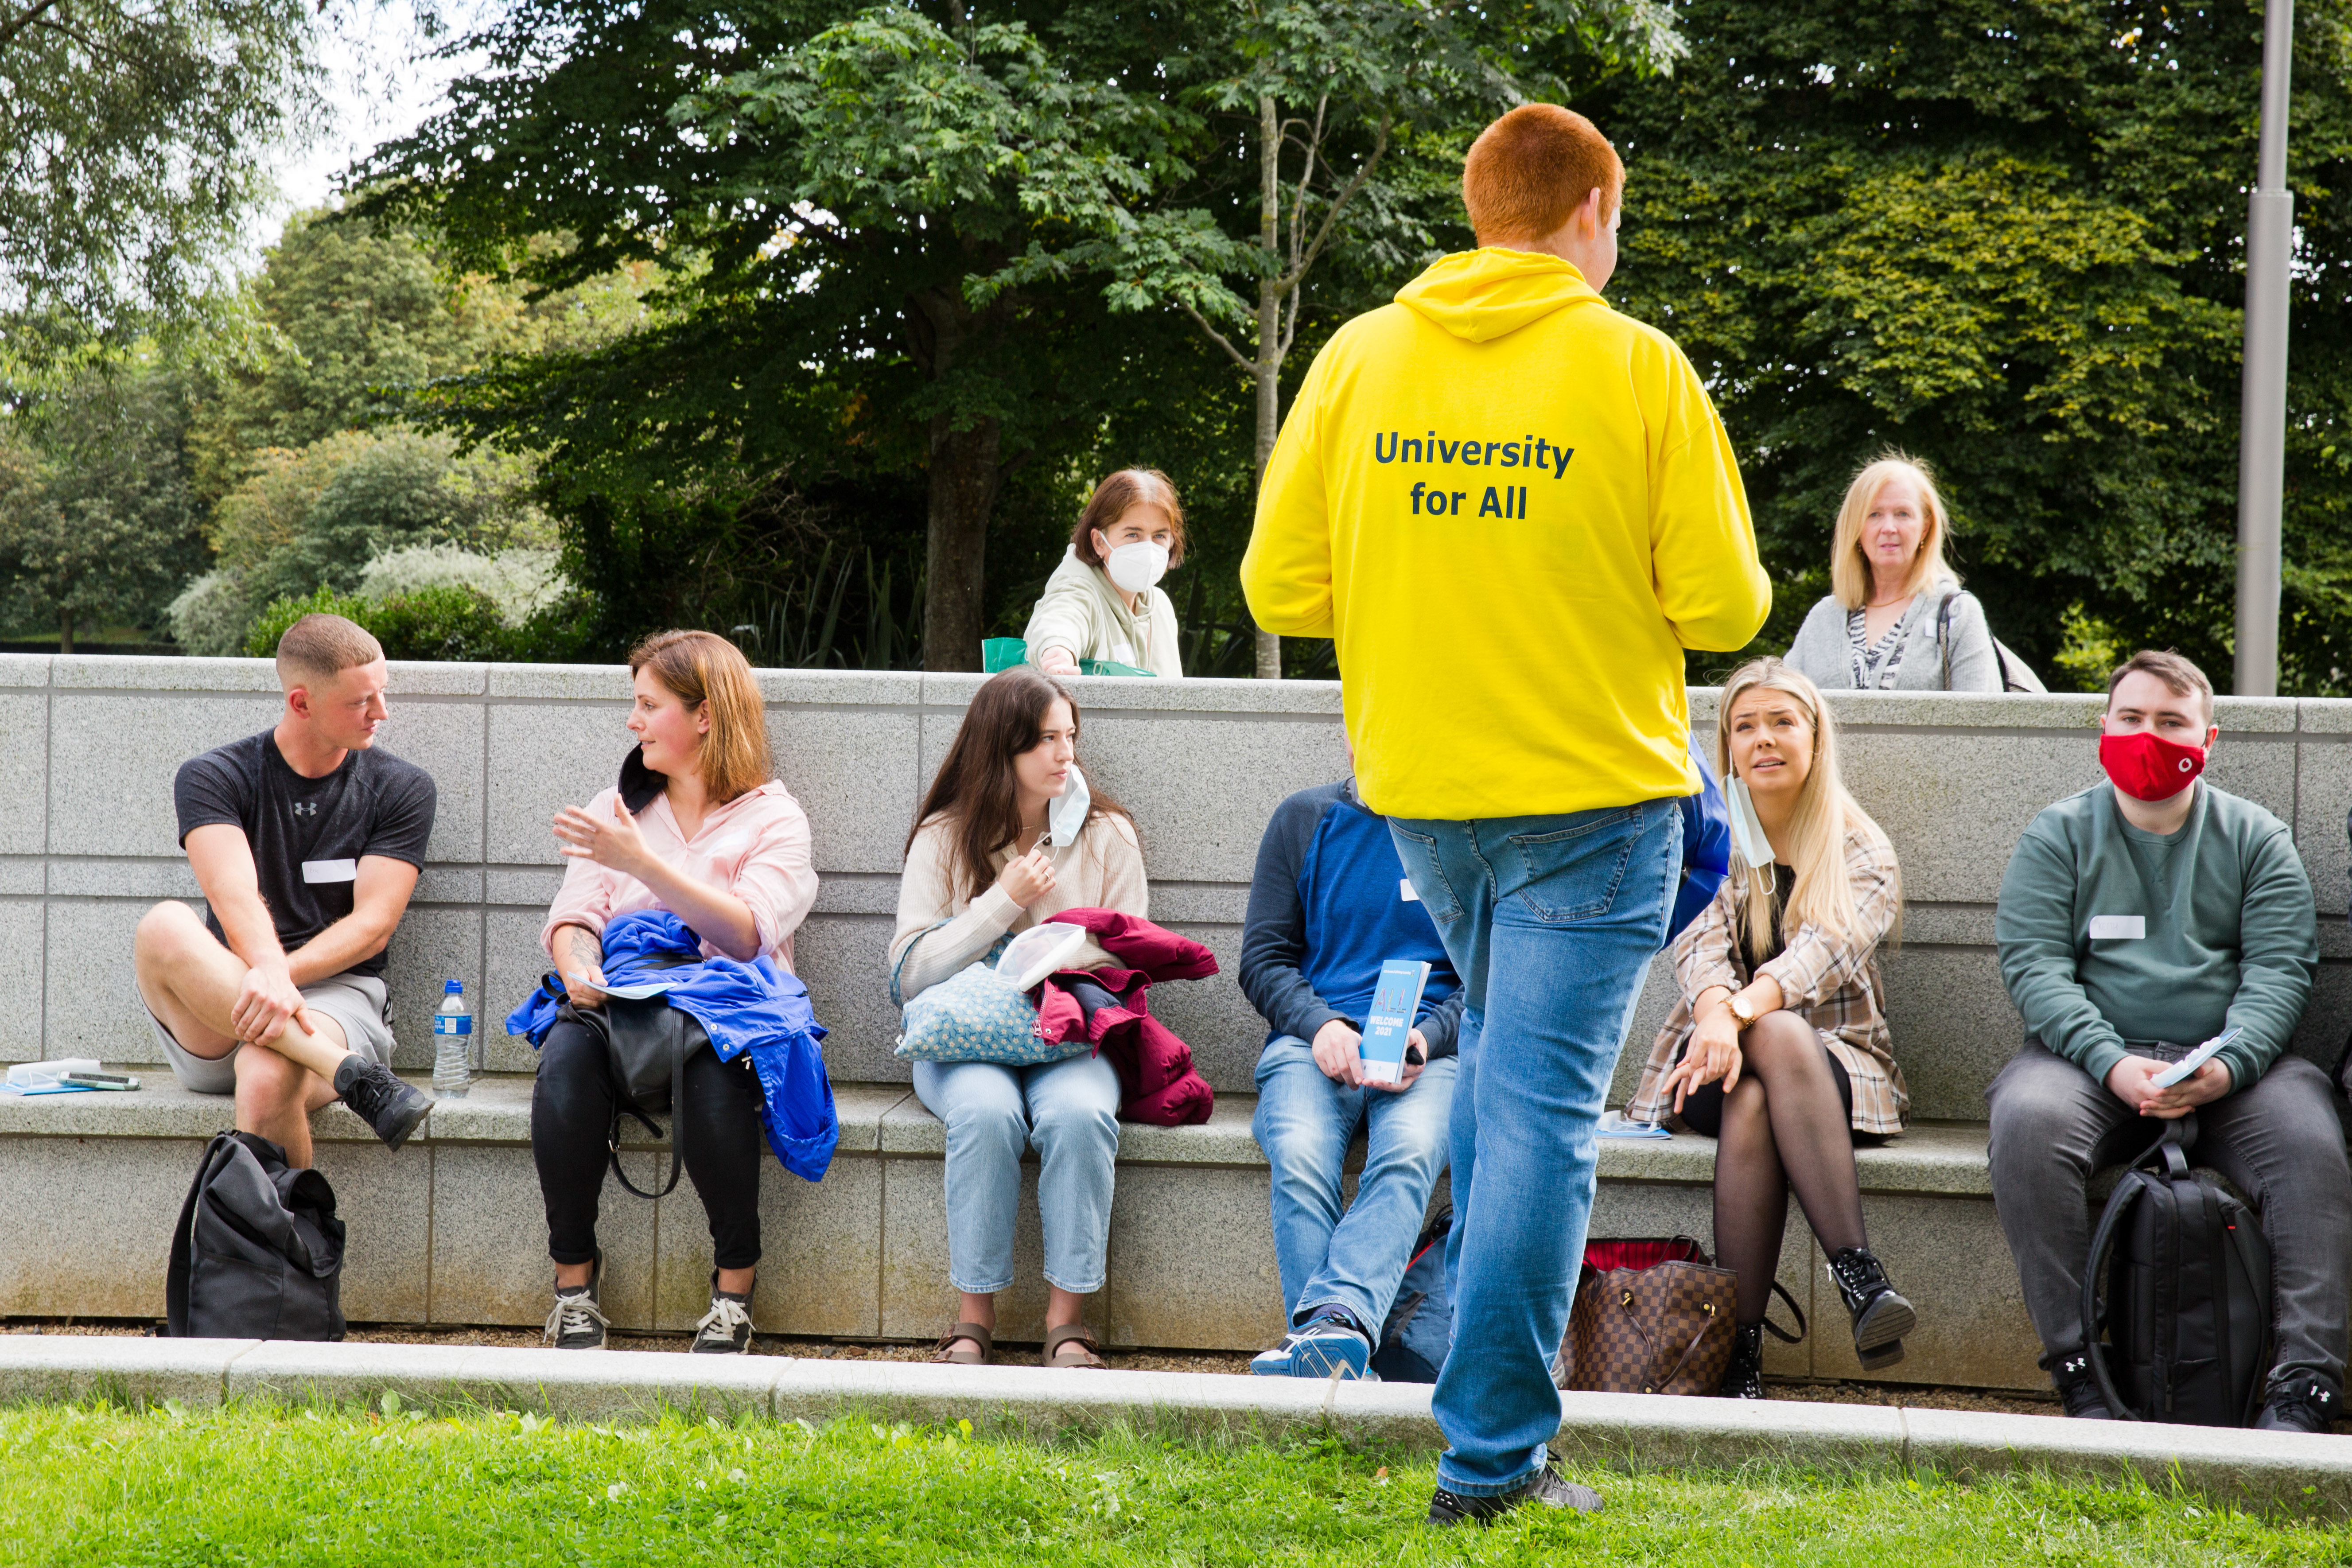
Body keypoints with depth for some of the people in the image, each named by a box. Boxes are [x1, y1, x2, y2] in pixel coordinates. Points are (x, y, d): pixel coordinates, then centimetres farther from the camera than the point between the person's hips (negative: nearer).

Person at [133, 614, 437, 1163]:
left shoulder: (401, 789, 9)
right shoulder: (212, 779, 6)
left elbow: (372, 927, -2)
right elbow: (234, 898, -13)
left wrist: (278, 978, -20)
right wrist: (267, 973, -35)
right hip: (211, 1032, 1)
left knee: (267, 1076, -38)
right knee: (163, 927, -32)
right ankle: (352, 1076, -42)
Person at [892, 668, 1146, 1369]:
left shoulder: (1108, 837, 8)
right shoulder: (944, 838, 5)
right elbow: (911, 974, -2)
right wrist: (1004, 903, -7)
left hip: (1072, 1041, 1)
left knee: (1079, 1112, -34)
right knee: (986, 1110, -35)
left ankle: (1067, 1320, -27)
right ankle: (975, 1317, -25)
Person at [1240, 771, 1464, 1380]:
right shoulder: (1303, 820, 14)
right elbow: (1263, 957, 11)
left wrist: (1428, 1036, -11)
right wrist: (1319, 1025, -9)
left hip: (1427, 1051, -1)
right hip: (1314, 1040, 1)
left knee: (1408, 1154, -36)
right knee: (1300, 1157, -33)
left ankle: (1337, 1318, -54)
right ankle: (1340, 1351, -44)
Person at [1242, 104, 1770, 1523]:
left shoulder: (1359, 356, 2)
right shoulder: (1637, 369, -8)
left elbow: (1281, 587, 1)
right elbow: (1726, 608, -8)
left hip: (1418, 788, 5)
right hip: (1592, 791, -5)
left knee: (1497, 1063, 26)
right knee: (1543, 1103, -4)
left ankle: (1496, 1352, 34)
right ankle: (1493, 1455, -5)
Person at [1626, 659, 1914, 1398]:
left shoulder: (1863, 853, 5)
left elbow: (1828, 950, -15)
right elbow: (1700, 945, -8)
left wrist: (1745, 1011, -34)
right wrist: (1715, 1014, -32)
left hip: (1837, 1067, -1)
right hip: (1720, 1064, 1)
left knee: (1776, 1048, -37)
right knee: (1747, 1099, -36)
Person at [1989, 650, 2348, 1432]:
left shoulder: (2255, 837, 14)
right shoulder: (2058, 834, 12)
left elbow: (2280, 967, 2)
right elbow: (2032, 963, -1)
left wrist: (2229, 1065, -19)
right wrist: (2112, 1064, -18)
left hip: (2233, 1065, 1)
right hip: (2091, 1057, -1)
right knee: (2026, 1122, -33)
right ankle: (2080, 1372, -29)